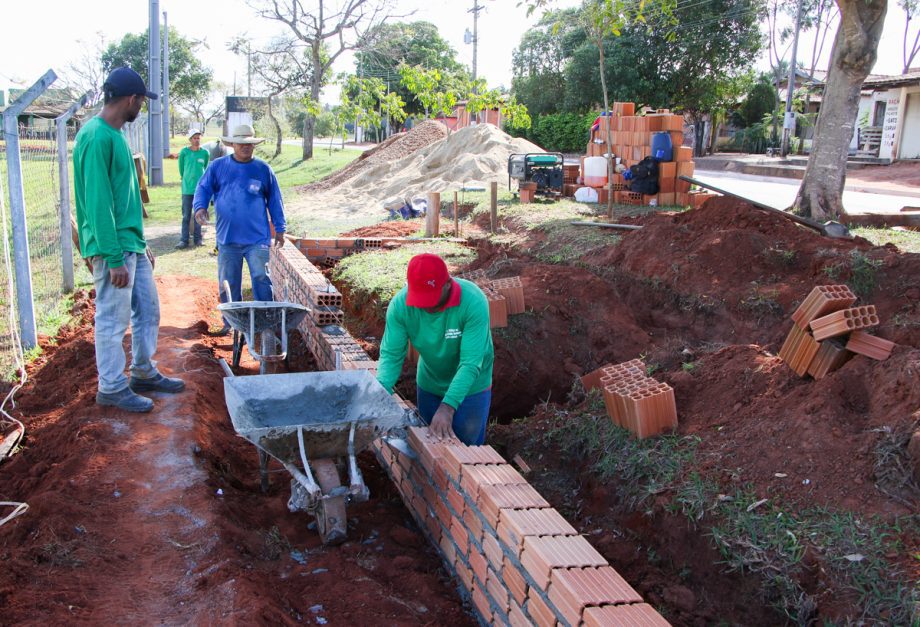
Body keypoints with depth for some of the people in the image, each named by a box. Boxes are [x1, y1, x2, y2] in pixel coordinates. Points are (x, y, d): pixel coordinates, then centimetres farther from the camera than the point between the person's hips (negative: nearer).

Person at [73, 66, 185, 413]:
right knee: (113, 320, 1)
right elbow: (98, 202, -21)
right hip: (113, 248, -10)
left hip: (132, 244, 10)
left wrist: (141, 243, 21)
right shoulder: (97, 137, -17)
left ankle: (143, 373, 30)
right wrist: (114, 258, -21)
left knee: (147, 310, 16)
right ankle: (111, 387, 14)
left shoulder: (114, 135, 14)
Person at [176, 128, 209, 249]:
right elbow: (181, 167, 12)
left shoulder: (204, 153, 1)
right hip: (187, 188, -1)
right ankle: (184, 240, 4)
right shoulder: (184, 152, -3)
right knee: (186, 215, 1)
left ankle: (198, 239, 15)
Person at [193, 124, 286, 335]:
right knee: (228, 283, 8)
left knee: (262, 279, -8)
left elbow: (274, 199, 10)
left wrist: (279, 228, 9)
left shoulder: (263, 169, 5)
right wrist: (200, 206, -13)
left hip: (257, 238, -1)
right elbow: (203, 188, 8)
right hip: (227, 238, 2)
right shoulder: (218, 167, 6)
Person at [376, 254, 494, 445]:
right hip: (429, 384, 3)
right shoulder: (400, 304, -23)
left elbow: (470, 363, -35)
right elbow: (391, 355, -20)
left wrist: (448, 406, -44)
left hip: (470, 387, -3)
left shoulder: (473, 301, -33)